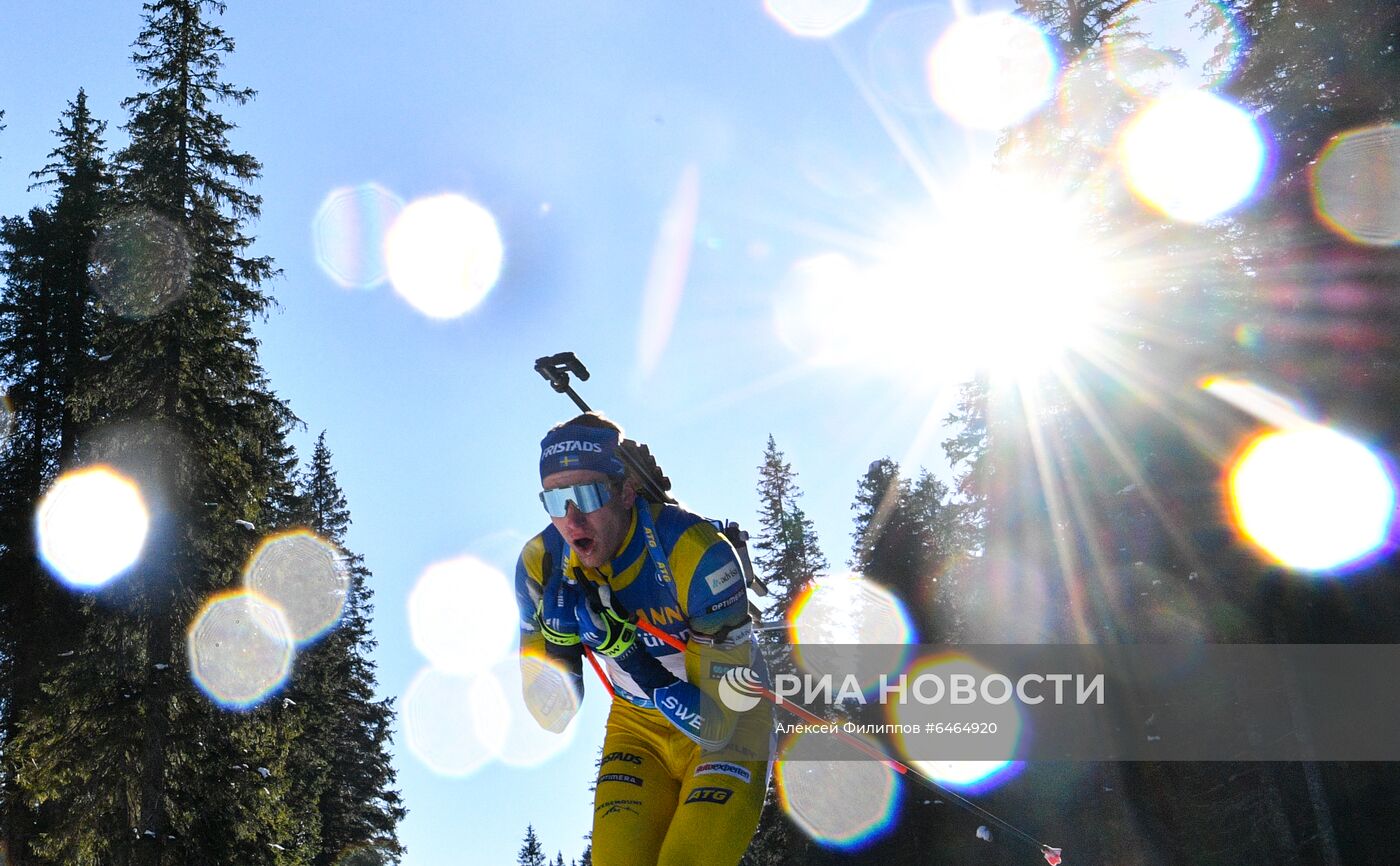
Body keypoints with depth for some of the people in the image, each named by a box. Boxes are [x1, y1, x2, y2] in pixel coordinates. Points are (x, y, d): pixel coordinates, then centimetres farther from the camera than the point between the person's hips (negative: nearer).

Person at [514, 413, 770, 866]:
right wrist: (558, 636, -26)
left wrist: (622, 647, -36)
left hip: (727, 732, -4)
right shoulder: (542, 563, -15)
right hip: (637, 730, 4)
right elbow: (552, 716, -8)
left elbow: (718, 721, -28)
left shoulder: (694, 551, -29)